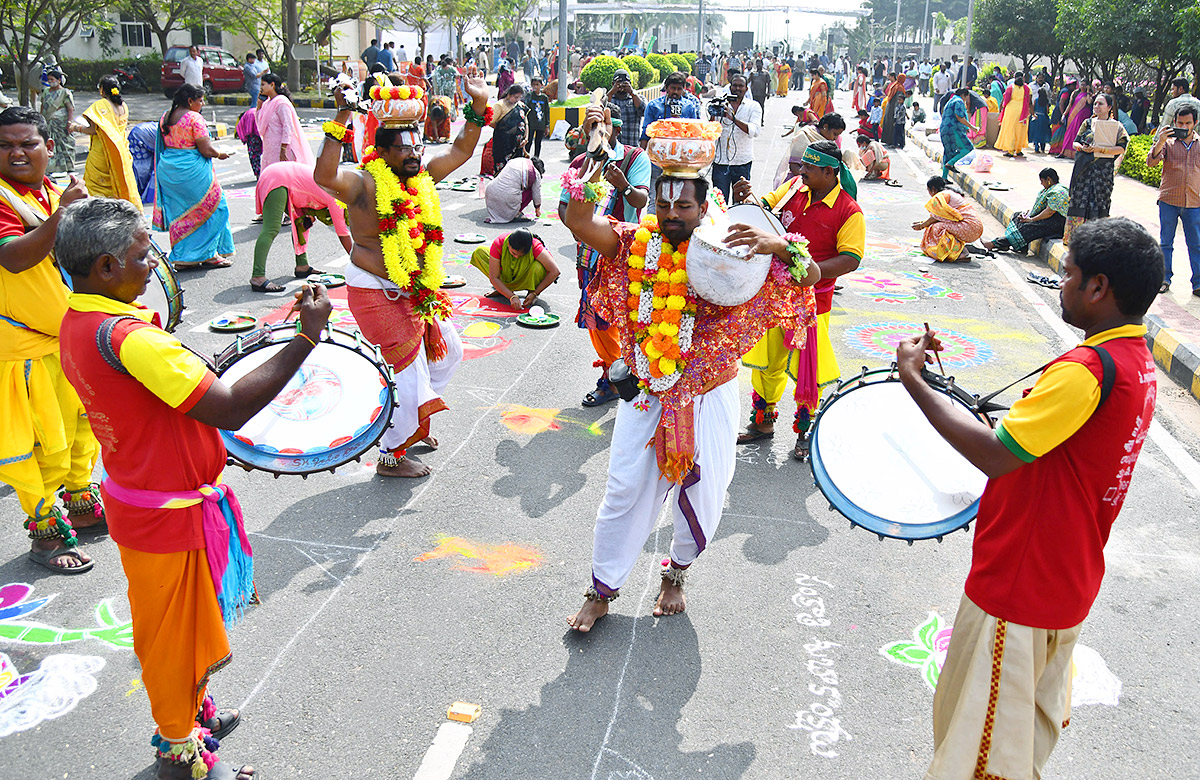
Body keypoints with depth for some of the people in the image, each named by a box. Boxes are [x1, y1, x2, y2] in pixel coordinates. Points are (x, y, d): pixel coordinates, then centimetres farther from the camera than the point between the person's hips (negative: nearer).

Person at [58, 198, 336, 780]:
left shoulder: (77, 324, 0)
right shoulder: (126, 337, -32)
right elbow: (228, 409, -35)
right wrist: (308, 336, -31)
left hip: (134, 499, 9)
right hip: (170, 517, -9)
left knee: (170, 626, 27)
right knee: (177, 633, 12)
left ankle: (189, 710, 49)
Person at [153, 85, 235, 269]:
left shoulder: (165, 117, 10)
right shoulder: (194, 118, -14)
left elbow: (164, 146, 17)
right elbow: (206, 150, -17)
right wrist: (220, 154, 2)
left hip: (167, 170, 8)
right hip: (191, 171, -8)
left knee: (179, 212, 14)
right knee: (213, 207, 6)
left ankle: (181, 257, 17)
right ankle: (208, 254, 6)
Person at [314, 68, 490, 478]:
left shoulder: (422, 178, 6)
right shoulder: (365, 184, -16)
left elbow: (461, 150, 12)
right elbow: (324, 176, -35)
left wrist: (478, 106, 1)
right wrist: (342, 119, -38)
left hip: (418, 289, 9)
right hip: (377, 293, -9)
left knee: (447, 351, 22)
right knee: (410, 372, -4)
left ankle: (414, 423, 41)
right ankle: (390, 456, 15)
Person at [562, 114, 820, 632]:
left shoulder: (724, 253, -9)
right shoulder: (636, 243, -5)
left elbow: (810, 276, -13)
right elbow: (579, 223, -21)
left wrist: (777, 245, -32)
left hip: (708, 396, 0)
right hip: (646, 393, 1)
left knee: (701, 494, 10)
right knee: (625, 490, 6)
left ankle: (676, 574, 40)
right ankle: (601, 590, 24)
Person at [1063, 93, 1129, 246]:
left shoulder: (1116, 127, 3)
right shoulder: (1087, 123, 10)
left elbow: (1121, 148, -4)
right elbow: (1075, 142, 11)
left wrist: (1099, 149, -16)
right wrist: (1081, 147, -12)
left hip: (1104, 170, -1)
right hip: (1084, 168, 2)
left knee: (1099, 202, -2)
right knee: (1079, 200, -1)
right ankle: (1072, 237, 3)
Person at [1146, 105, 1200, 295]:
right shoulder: (1167, 141, 2)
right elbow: (1151, 162, -11)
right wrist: (1160, 142, -24)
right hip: (1169, 201, -1)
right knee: (1166, 242, 7)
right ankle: (1164, 278, 18)